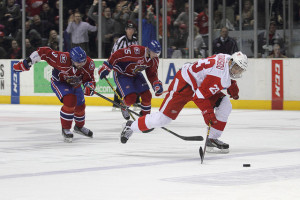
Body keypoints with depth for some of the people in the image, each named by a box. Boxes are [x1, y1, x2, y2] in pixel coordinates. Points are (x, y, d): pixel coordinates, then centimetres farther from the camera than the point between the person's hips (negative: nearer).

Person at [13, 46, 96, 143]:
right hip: (59, 82, -6)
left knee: (80, 106, 15)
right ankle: (65, 129, -11)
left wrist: (89, 86, -40)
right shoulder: (62, 59, -41)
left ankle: (79, 127, 48)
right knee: (70, 101, -29)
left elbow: (89, 79, -16)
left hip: (75, 84, 6)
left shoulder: (89, 63, -27)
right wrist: (28, 61, -32)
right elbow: (44, 52, -35)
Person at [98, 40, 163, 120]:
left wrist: (157, 85, -16)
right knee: (130, 98, -17)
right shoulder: (136, 51, -36)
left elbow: (152, 74, 1)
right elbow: (117, 55, -32)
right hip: (122, 74, -7)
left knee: (147, 96, -3)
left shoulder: (154, 60, -11)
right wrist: (107, 67, -31)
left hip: (136, 75, 7)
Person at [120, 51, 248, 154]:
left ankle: (212, 140, -2)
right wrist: (208, 113, -33)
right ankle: (131, 127, 10)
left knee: (225, 106, -6)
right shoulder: (219, 75, -33)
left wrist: (232, 86, 14)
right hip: (184, 84, -9)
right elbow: (200, 96, -32)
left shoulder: (229, 60, -4)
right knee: (163, 117, -10)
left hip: (201, 83, 10)